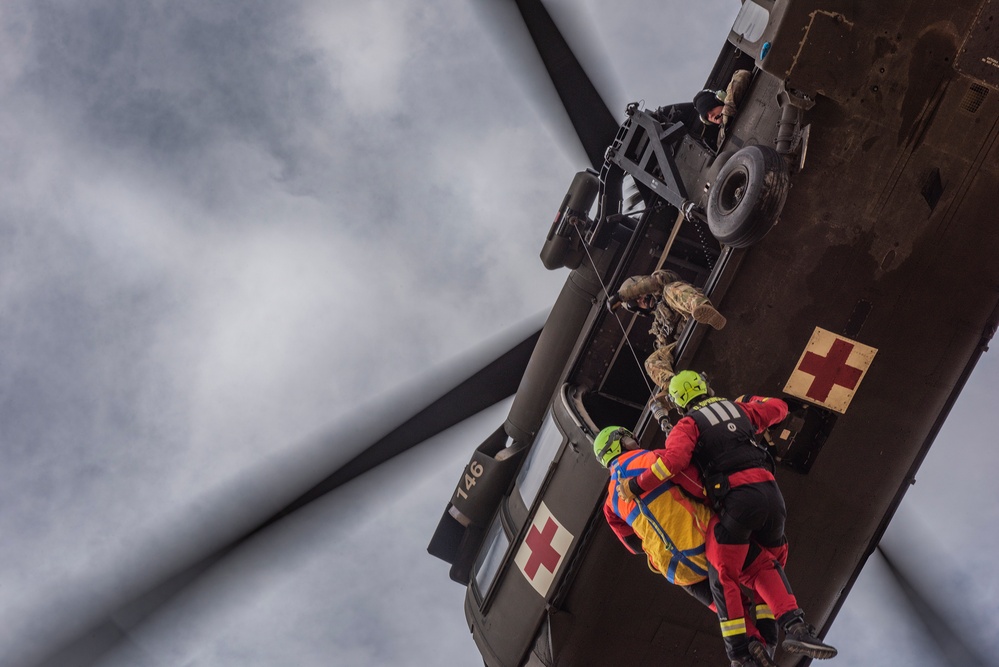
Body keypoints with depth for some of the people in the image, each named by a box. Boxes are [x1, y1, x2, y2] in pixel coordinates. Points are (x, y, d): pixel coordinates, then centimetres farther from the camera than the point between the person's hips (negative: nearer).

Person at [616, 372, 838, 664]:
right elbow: (779, 408, 36)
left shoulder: (688, 424, 7)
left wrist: (636, 486, -4)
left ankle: (739, 652, 2)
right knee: (768, 567, 23)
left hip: (737, 497, -5)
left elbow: (673, 459, -12)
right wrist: (753, 400, 55)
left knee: (724, 577, 6)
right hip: (771, 492, 6)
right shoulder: (738, 408, 23)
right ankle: (796, 627, 4)